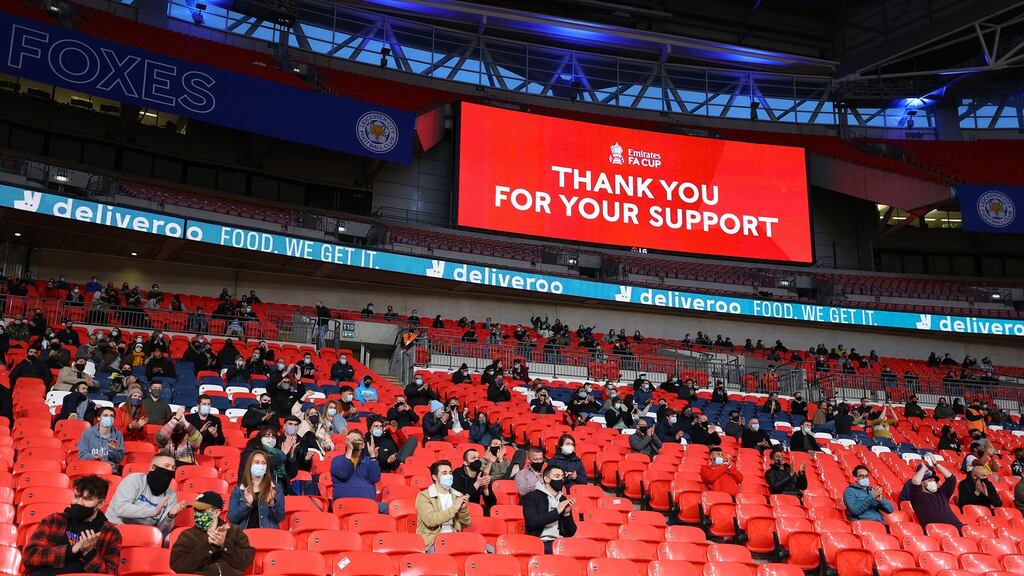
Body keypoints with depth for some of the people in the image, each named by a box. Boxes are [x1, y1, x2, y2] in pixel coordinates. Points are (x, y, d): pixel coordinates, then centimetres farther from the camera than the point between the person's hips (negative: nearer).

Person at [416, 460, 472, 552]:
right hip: (432, 541, -5)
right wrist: (454, 508, -14)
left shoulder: (457, 495, 16)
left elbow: (465, 524, 13)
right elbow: (430, 520, -18)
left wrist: (463, 508, -6)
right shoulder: (423, 496, -1)